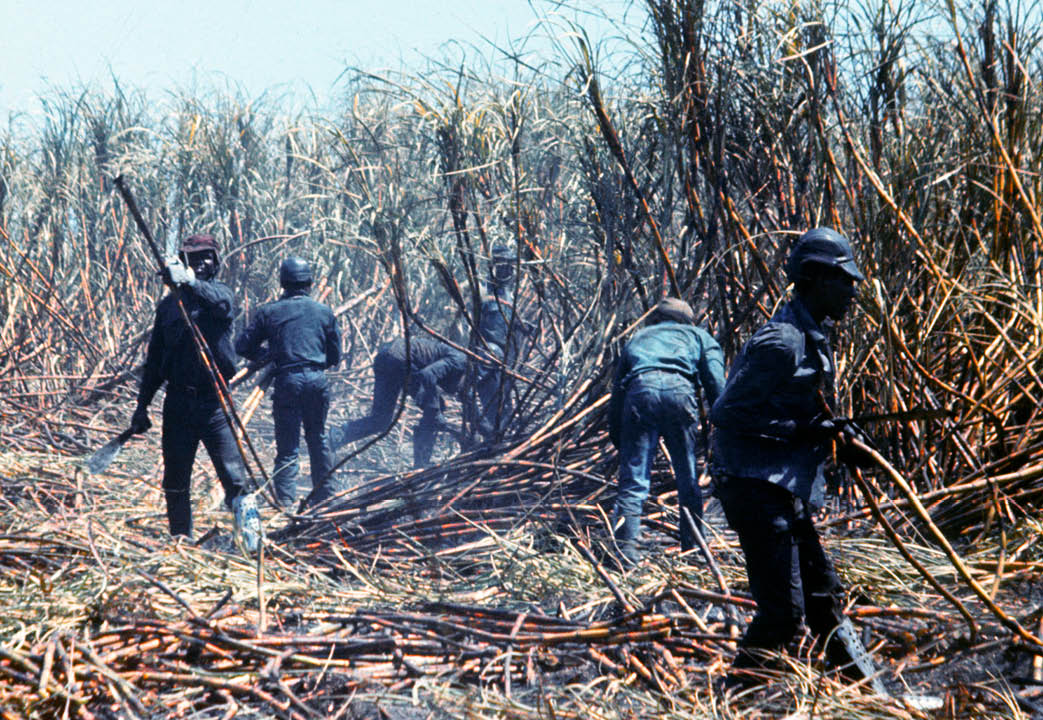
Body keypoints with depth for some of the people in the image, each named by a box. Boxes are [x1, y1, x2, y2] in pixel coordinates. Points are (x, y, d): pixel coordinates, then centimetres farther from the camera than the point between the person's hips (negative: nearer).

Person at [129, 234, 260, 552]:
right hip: (178, 403, 4)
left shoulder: (219, 293, 1)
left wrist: (190, 281, -45)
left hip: (214, 402, -4)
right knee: (175, 483, 9)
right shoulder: (169, 304, 12)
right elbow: (155, 358, 17)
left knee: (234, 478, -13)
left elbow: (221, 303, -26)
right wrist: (142, 404, 14)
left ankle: (252, 543, -6)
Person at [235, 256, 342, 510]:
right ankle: (324, 496, 26)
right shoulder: (324, 312, 10)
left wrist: (267, 355, 21)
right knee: (318, 439, 18)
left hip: (287, 381, -2)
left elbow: (243, 346, 6)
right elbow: (335, 356, 13)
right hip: (318, 380, 2)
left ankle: (285, 501, -10)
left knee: (287, 445, 0)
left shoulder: (269, 312, 3)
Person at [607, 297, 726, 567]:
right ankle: (692, 549, 16)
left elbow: (616, 391, 30)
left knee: (633, 480, 0)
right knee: (688, 480, 11)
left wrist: (617, 439, 30)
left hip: (639, 390, 1)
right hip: (679, 388, -1)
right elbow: (716, 382, 13)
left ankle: (626, 549, -12)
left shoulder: (637, 338, 38)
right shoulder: (699, 336, 32)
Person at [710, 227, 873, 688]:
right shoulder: (781, 341, -18)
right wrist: (801, 430, -20)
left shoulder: (812, 338, 13)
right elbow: (726, 412, -19)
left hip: (785, 493, 10)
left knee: (824, 597, 17)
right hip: (758, 491, -10)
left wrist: (834, 434, 10)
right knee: (783, 611, -9)